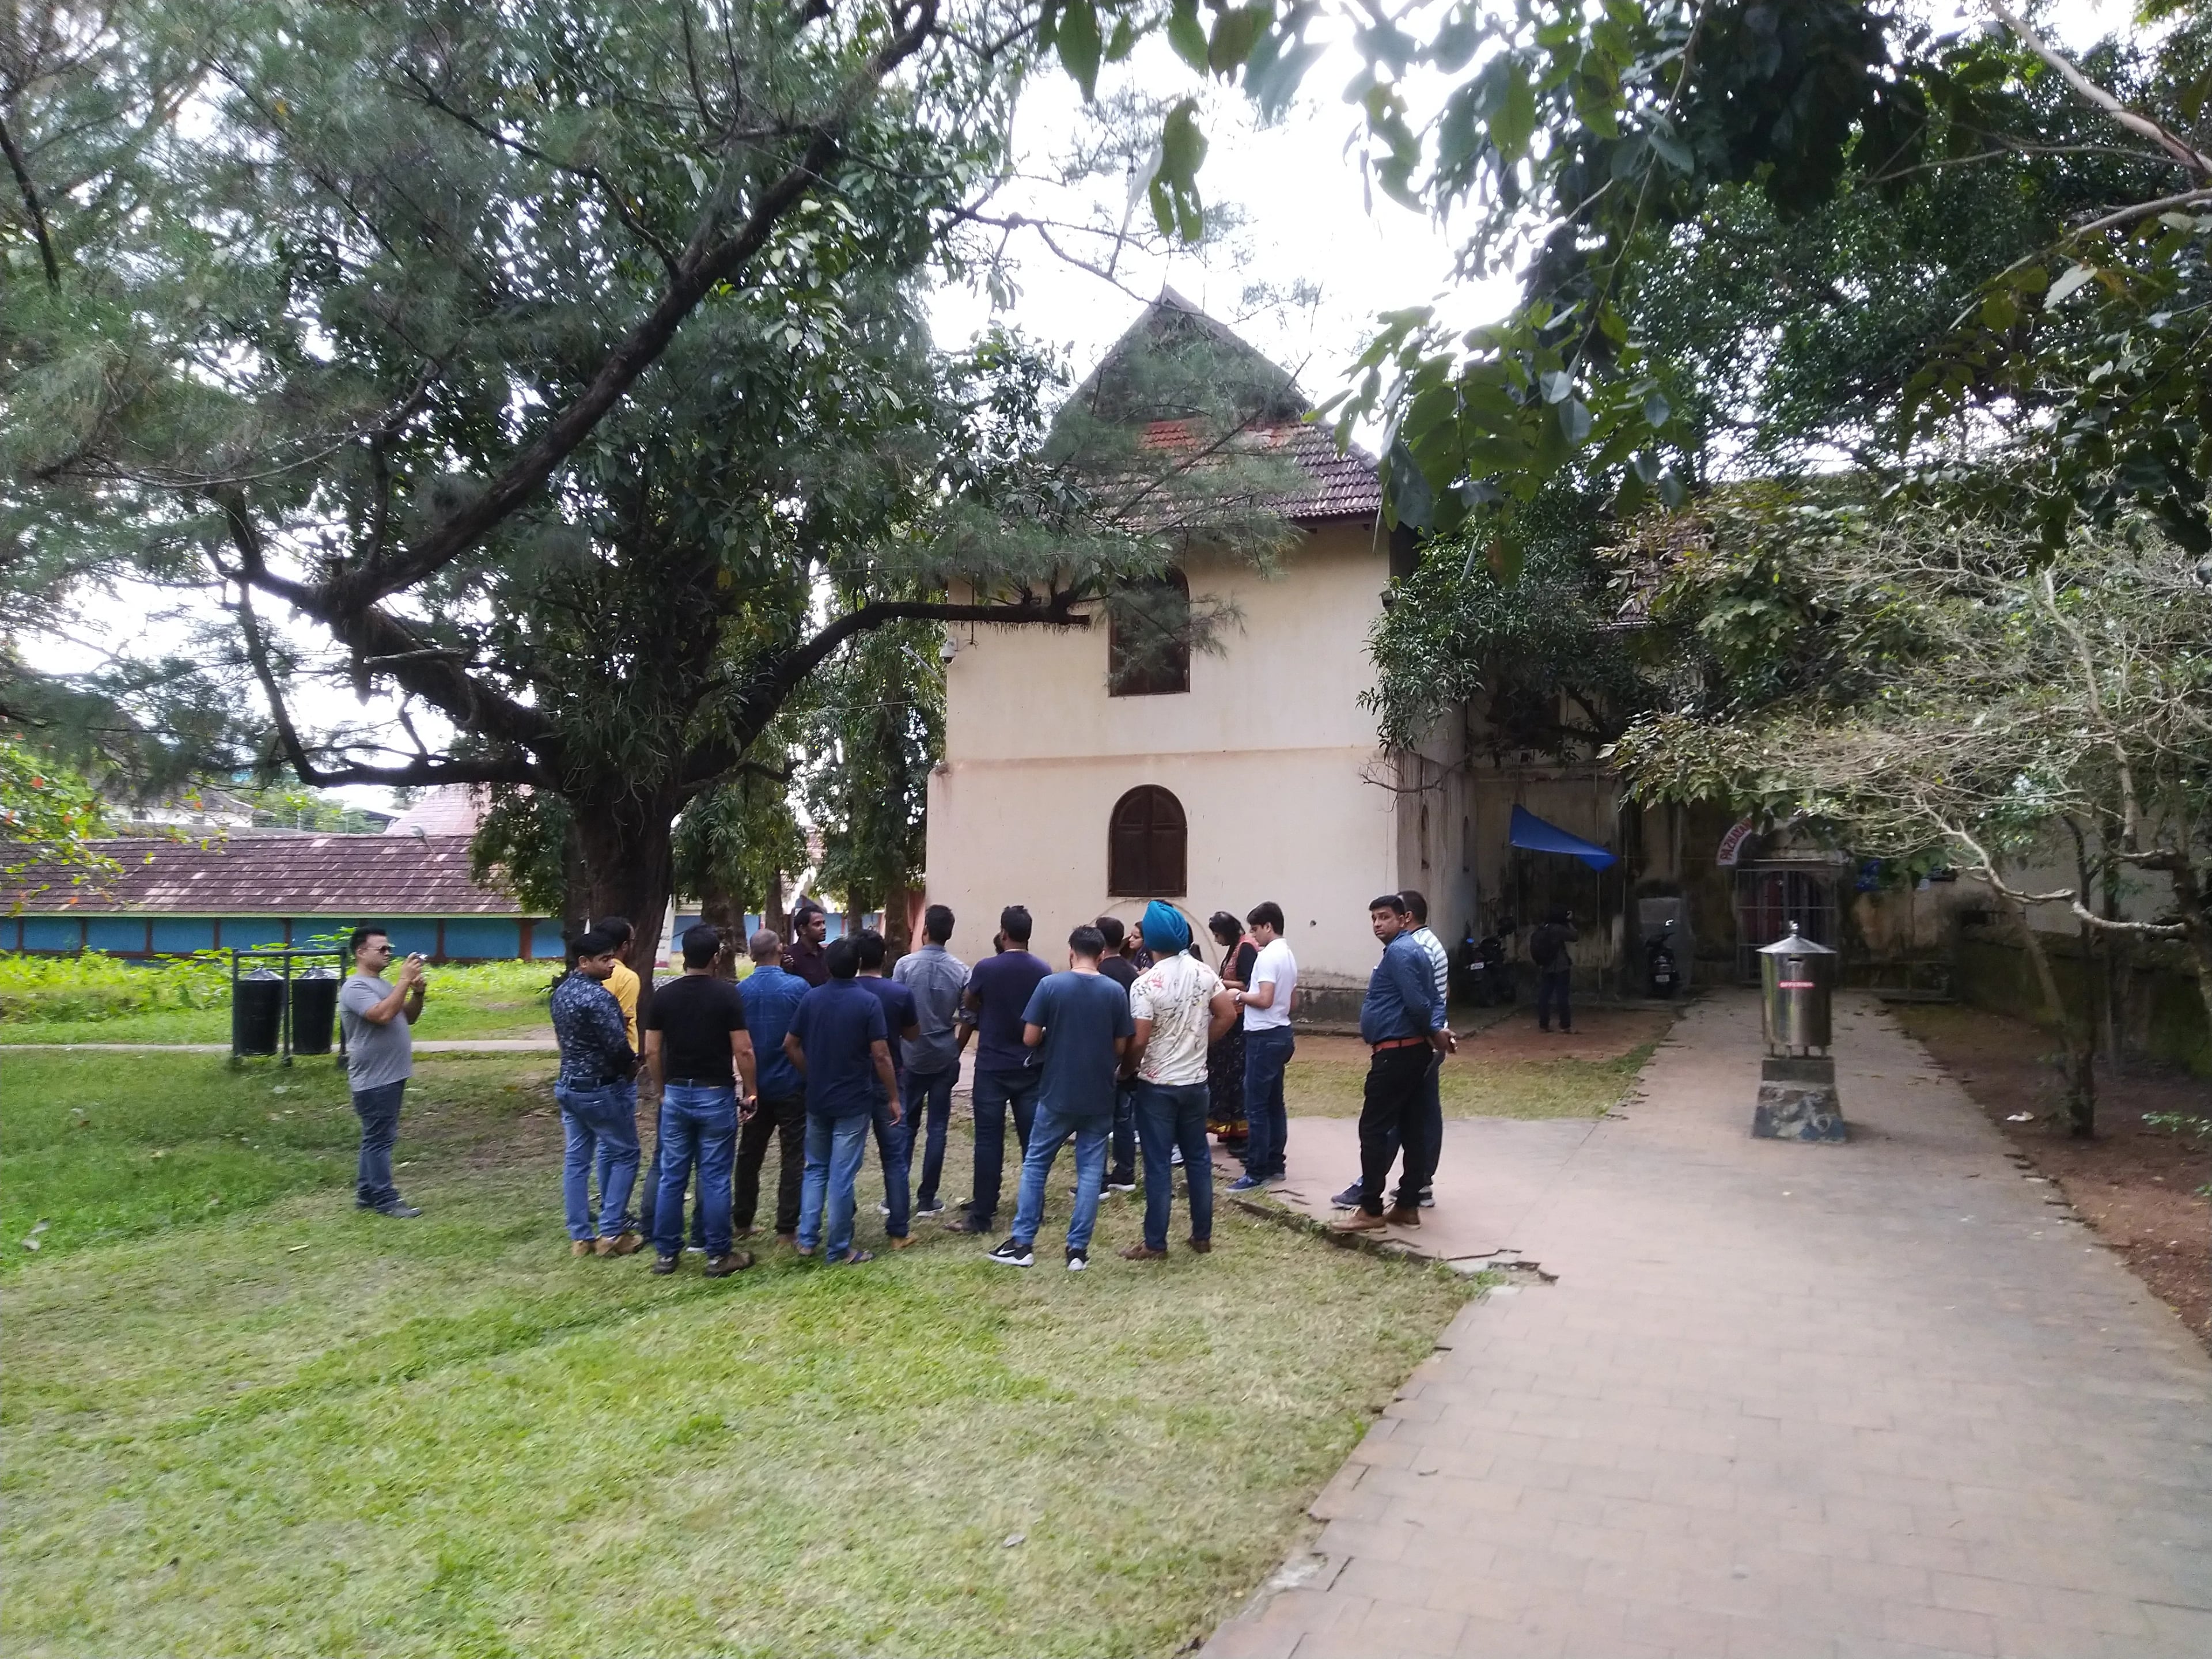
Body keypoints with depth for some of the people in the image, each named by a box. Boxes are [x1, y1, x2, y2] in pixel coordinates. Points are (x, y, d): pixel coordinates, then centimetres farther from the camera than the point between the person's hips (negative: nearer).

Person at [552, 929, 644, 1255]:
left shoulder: (561, 992, 6)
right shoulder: (598, 996, -22)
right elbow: (618, 1045, -22)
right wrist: (633, 1063, -4)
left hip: (568, 1084, 8)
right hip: (601, 1088, -8)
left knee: (576, 1159, 10)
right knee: (624, 1155, 5)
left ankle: (580, 1236, 15)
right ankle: (610, 1233, 5)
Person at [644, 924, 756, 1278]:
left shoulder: (663, 995, 0)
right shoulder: (727, 994, -11)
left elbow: (652, 1051, 3)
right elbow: (743, 1051, -12)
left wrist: (663, 1090, 16)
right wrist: (749, 1092, 0)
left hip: (676, 1093, 4)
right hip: (716, 1095, -3)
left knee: (671, 1177, 11)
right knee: (715, 1179, 2)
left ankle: (666, 1253, 17)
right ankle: (718, 1256, 9)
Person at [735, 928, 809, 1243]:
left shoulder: (740, 990, -4)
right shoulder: (797, 986, -13)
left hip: (756, 1086, 4)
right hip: (791, 1086, -3)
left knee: (749, 1155, 15)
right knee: (793, 1157, 3)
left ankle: (741, 1221, 23)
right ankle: (787, 1229, 3)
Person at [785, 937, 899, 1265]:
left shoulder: (810, 999, -1)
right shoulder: (868, 1002, -13)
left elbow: (790, 1045, 4)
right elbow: (881, 1056, -14)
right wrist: (893, 1098, -5)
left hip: (817, 1099, 4)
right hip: (854, 1102, -4)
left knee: (815, 1168, 18)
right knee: (842, 1176, 1)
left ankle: (807, 1239, 17)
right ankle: (838, 1250, 8)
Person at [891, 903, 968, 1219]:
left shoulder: (905, 965, -10)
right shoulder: (960, 970, -4)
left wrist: (896, 1050, 6)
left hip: (911, 1057, -1)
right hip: (944, 1059, 1)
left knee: (905, 1126, 10)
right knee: (937, 1128, 6)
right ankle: (927, 1199, 10)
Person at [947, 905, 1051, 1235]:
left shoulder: (986, 969, -11)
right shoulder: (1043, 972, -3)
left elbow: (969, 1005, 8)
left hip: (992, 1066, -3)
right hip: (1030, 1067, 3)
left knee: (989, 1140, 0)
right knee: (1032, 1139, 9)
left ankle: (982, 1215, 2)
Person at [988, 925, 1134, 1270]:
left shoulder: (1050, 985, -9)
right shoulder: (1116, 991, -4)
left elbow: (1030, 1038, -9)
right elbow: (1121, 1047, 1)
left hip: (1057, 1093, -1)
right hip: (1099, 1096, 1)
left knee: (1035, 1163, 12)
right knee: (1091, 1170, 9)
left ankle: (1022, 1243, 12)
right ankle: (1078, 1249, 8)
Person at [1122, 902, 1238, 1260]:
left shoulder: (1146, 984, -18)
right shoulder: (1204, 972, -1)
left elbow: (1139, 1041, -19)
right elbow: (1227, 1016, 2)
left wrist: (1128, 1069, 0)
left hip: (1157, 1086, -5)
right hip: (1196, 1082, 5)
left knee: (1158, 1166, 2)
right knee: (1198, 1159, 15)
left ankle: (1155, 1244, 10)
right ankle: (1202, 1236, 22)